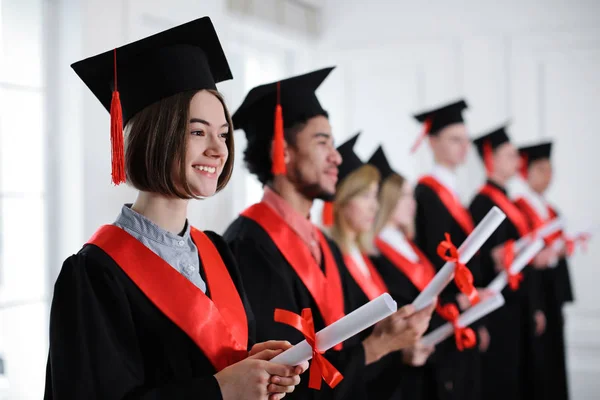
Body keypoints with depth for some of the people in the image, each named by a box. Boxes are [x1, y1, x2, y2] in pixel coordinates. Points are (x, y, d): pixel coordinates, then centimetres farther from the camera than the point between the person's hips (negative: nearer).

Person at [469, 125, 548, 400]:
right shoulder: (483, 202, -12)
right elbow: (487, 258, -20)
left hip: (519, 304, 9)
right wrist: (532, 257, -27)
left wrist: (535, 307, 17)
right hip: (499, 308, -9)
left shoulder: (506, 202, 17)